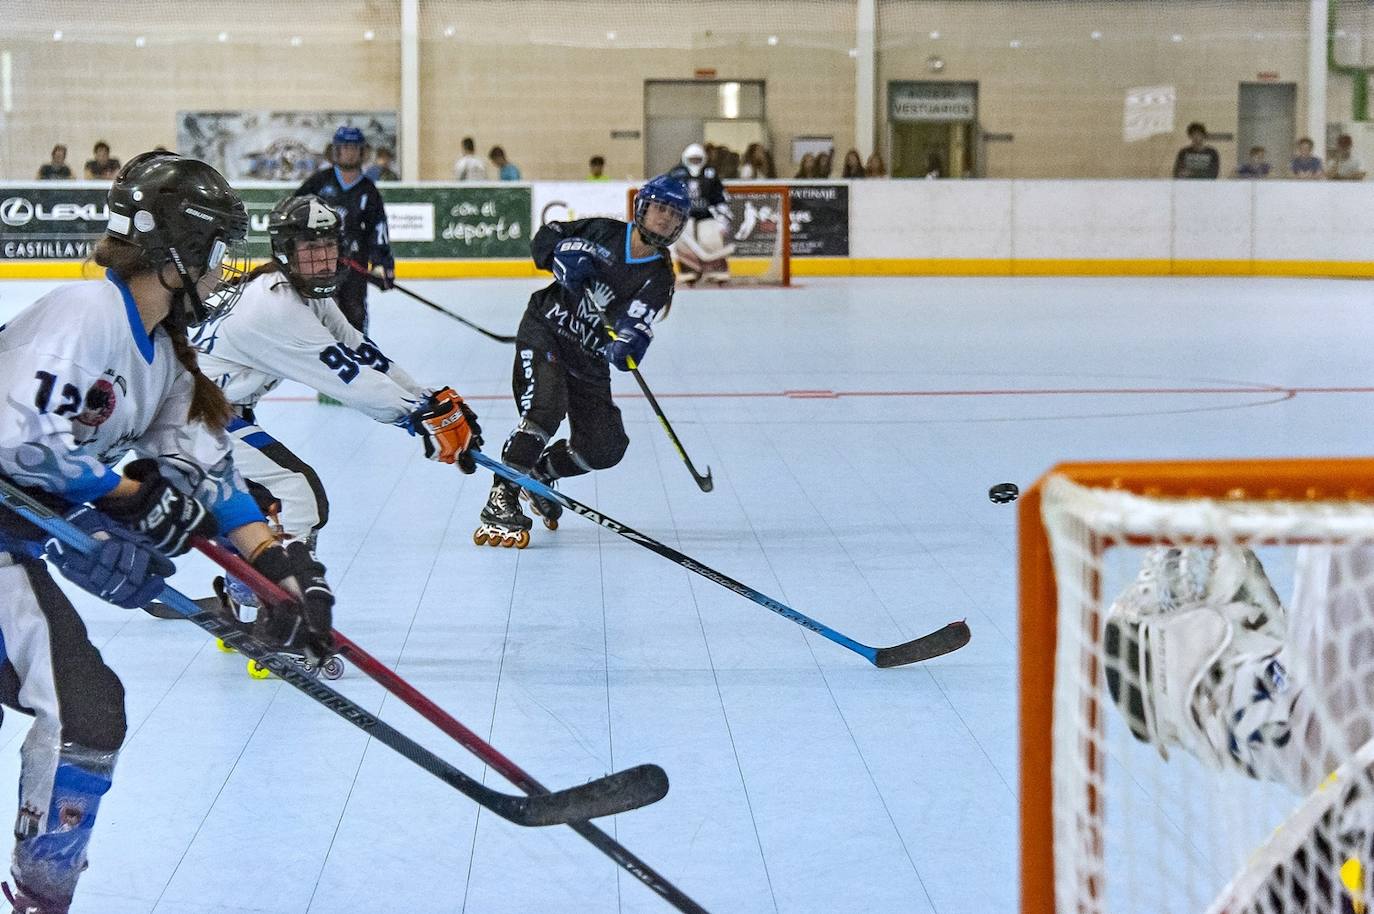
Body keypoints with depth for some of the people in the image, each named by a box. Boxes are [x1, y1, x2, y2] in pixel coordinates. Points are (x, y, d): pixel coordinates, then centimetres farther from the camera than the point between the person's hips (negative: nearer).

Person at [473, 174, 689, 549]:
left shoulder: (658, 279, -4)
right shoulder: (603, 232, -4)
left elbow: (634, 328, -18)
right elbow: (545, 237, 7)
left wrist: (626, 346, -40)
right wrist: (563, 255, -14)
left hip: (589, 358, 4)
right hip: (544, 332, -4)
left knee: (604, 448, -1)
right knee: (546, 407, -29)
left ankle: (538, 474, 27)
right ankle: (501, 499, -26)